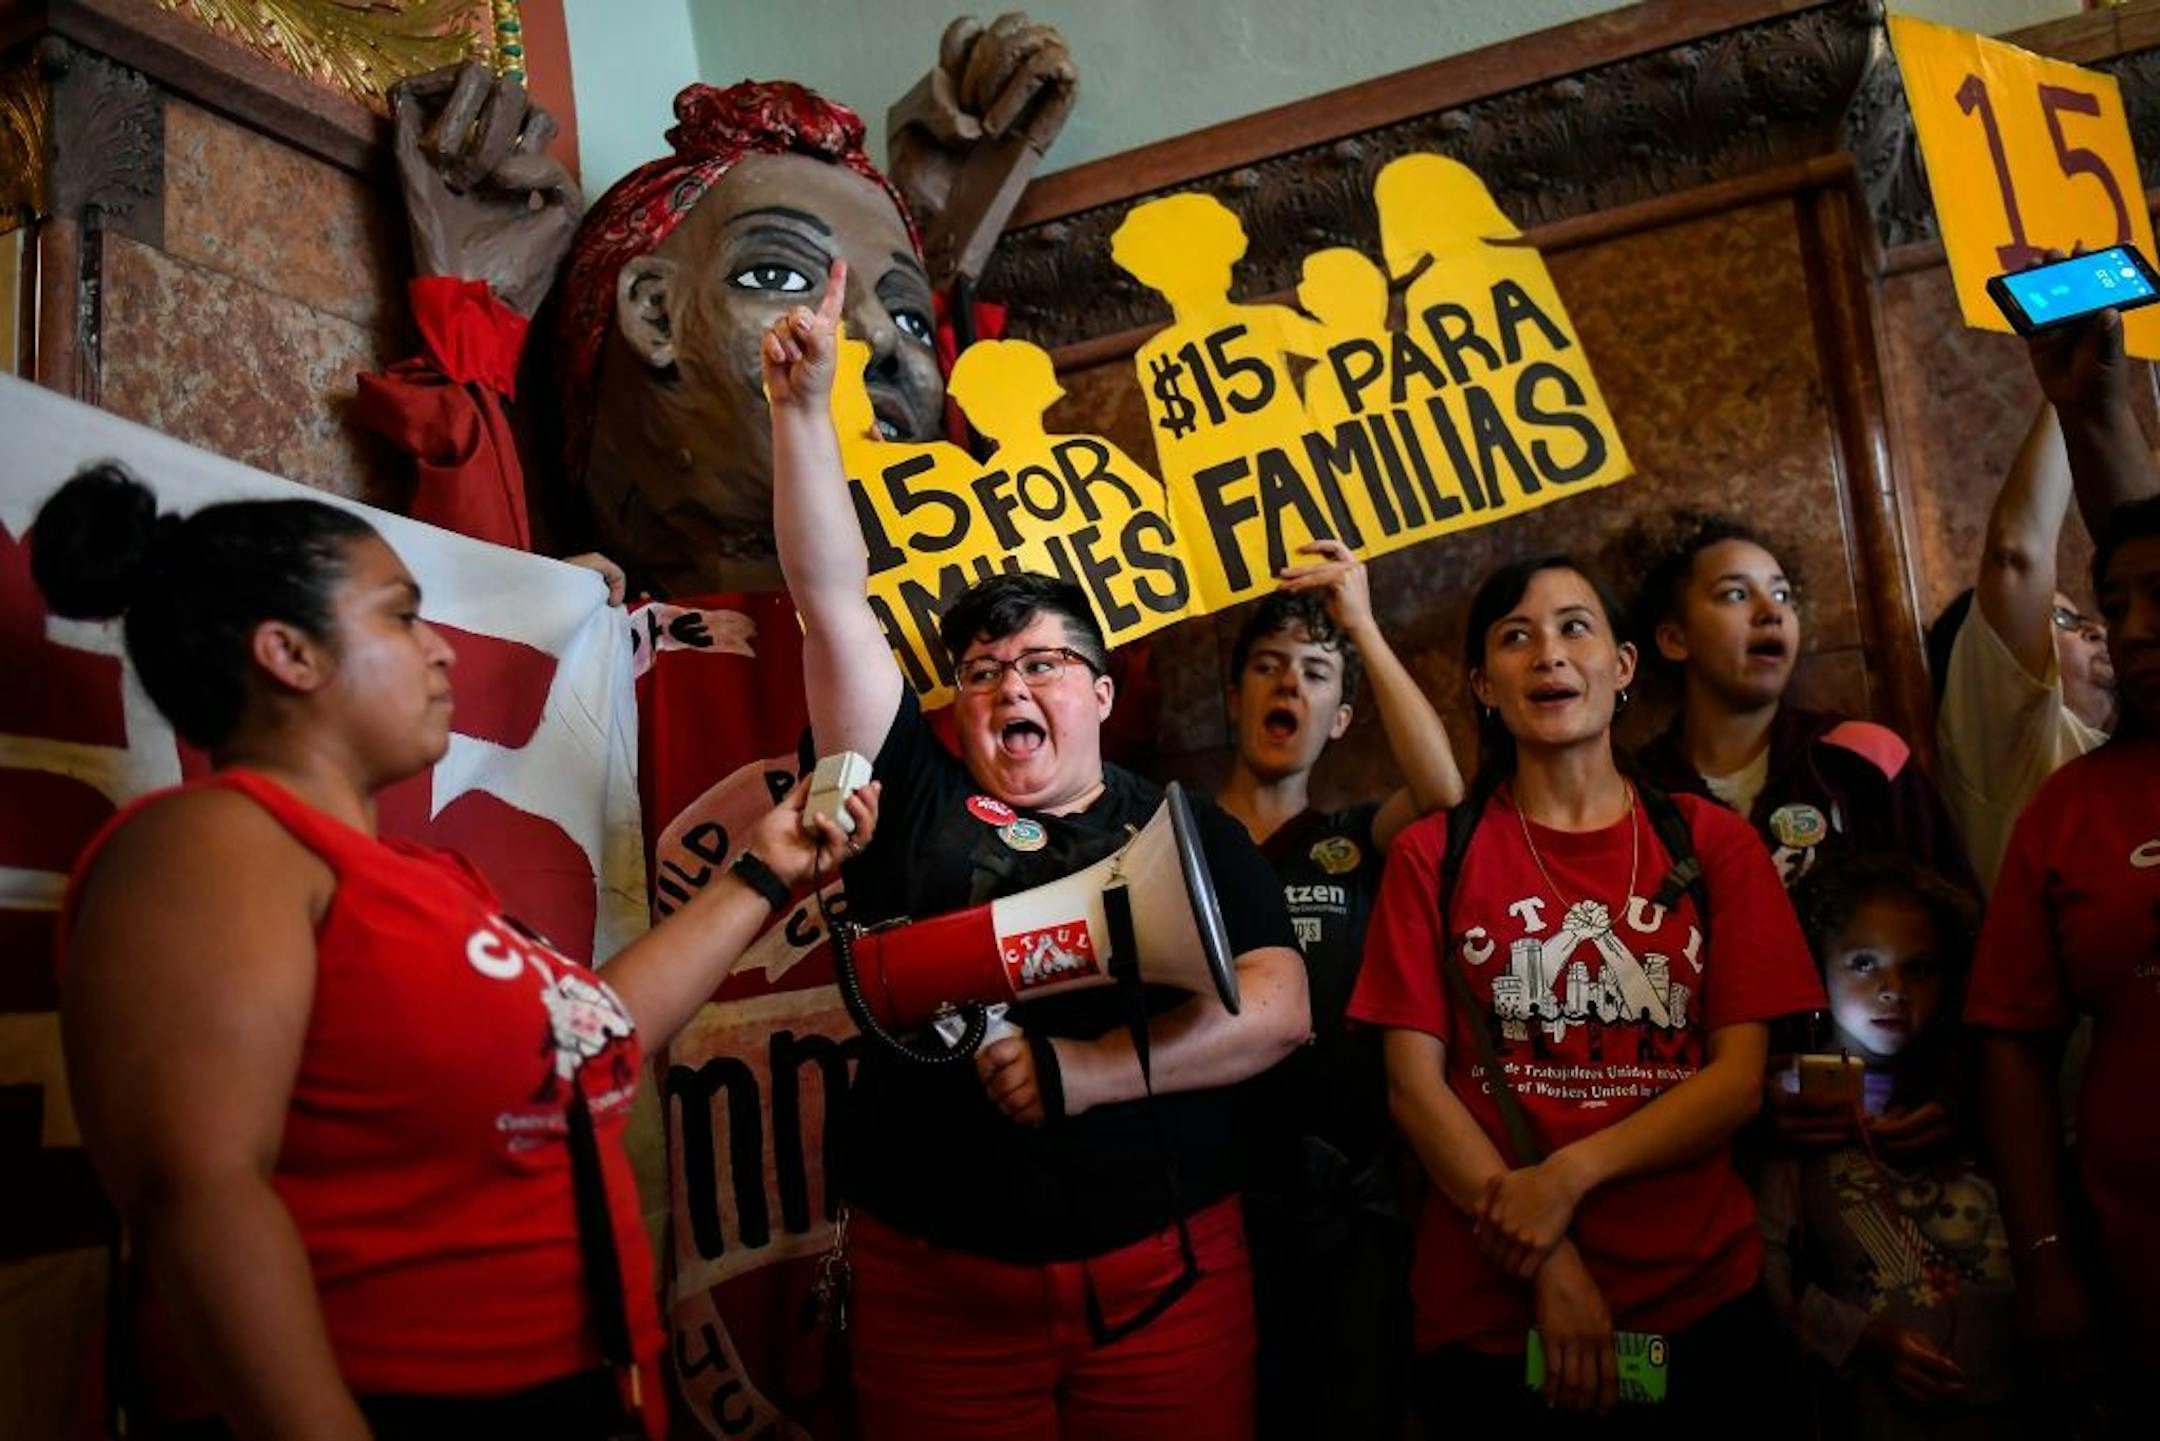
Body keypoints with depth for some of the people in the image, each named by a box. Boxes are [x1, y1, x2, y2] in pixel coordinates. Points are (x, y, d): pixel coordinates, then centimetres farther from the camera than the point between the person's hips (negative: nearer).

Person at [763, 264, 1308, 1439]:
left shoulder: (1192, 832, 7)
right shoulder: (916, 804, 5)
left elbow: (1276, 1008, -5)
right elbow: (831, 601, -2)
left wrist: (1088, 1069, -17)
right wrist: (803, 408, -9)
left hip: (1165, 1277, 1)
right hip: (936, 1284, 0)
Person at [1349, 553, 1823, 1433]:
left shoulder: (1711, 844, 3)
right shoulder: (1433, 857, 0)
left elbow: (1740, 1078, -4)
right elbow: (1414, 1084, -5)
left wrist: (1568, 1176, -16)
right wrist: (1549, 1267, -13)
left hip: (1696, 1301, 1)